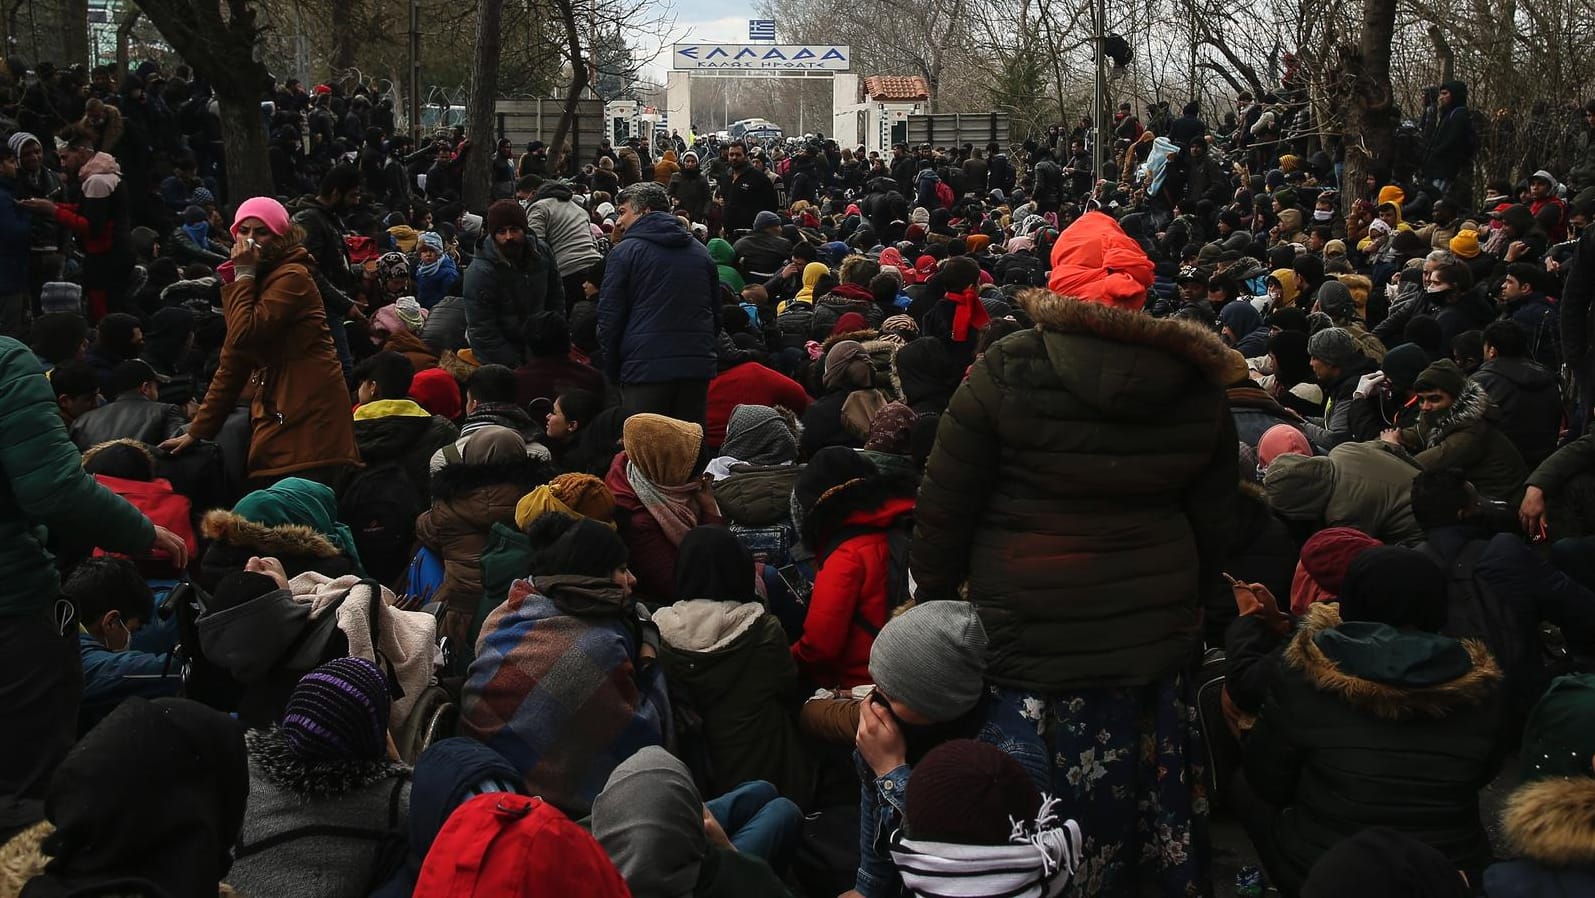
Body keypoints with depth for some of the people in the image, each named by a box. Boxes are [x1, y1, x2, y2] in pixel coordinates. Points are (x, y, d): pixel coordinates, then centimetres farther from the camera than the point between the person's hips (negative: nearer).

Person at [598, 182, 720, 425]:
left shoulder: (624, 252, -1)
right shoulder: (701, 252, 16)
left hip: (645, 368, -5)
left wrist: (612, 371, 5)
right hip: (698, 367, 5)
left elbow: (609, 316, -2)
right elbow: (717, 313, 21)